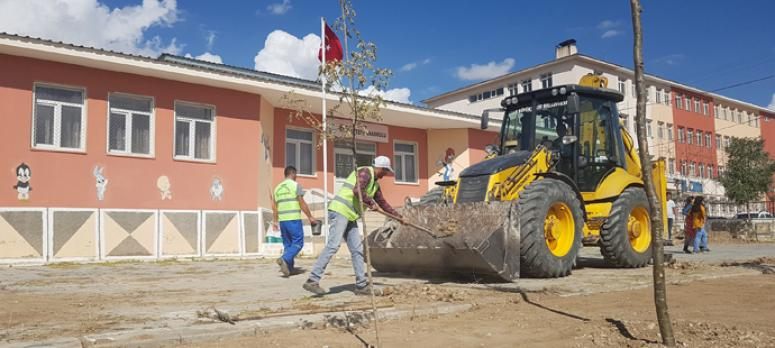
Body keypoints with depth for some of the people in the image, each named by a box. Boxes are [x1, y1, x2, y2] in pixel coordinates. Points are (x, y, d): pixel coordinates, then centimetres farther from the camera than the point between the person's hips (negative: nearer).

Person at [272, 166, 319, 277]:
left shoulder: (278, 187, 14)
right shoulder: (296, 185, -4)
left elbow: (274, 206, 15)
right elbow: (302, 204, -9)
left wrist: (276, 220, 24)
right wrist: (310, 217, -2)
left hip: (282, 220, 7)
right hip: (294, 219, -7)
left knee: (287, 244, 14)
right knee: (298, 243, -3)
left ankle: (289, 268, 12)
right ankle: (284, 259, -22)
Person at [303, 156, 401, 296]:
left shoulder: (375, 184, 22)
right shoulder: (366, 172, -7)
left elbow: (383, 203, 32)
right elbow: (357, 191, -23)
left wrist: (398, 216, 34)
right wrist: (371, 203, -10)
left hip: (350, 216, 10)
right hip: (340, 211, -10)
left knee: (357, 249, 6)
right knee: (333, 245, -18)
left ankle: (362, 285, 11)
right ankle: (312, 281, -19)